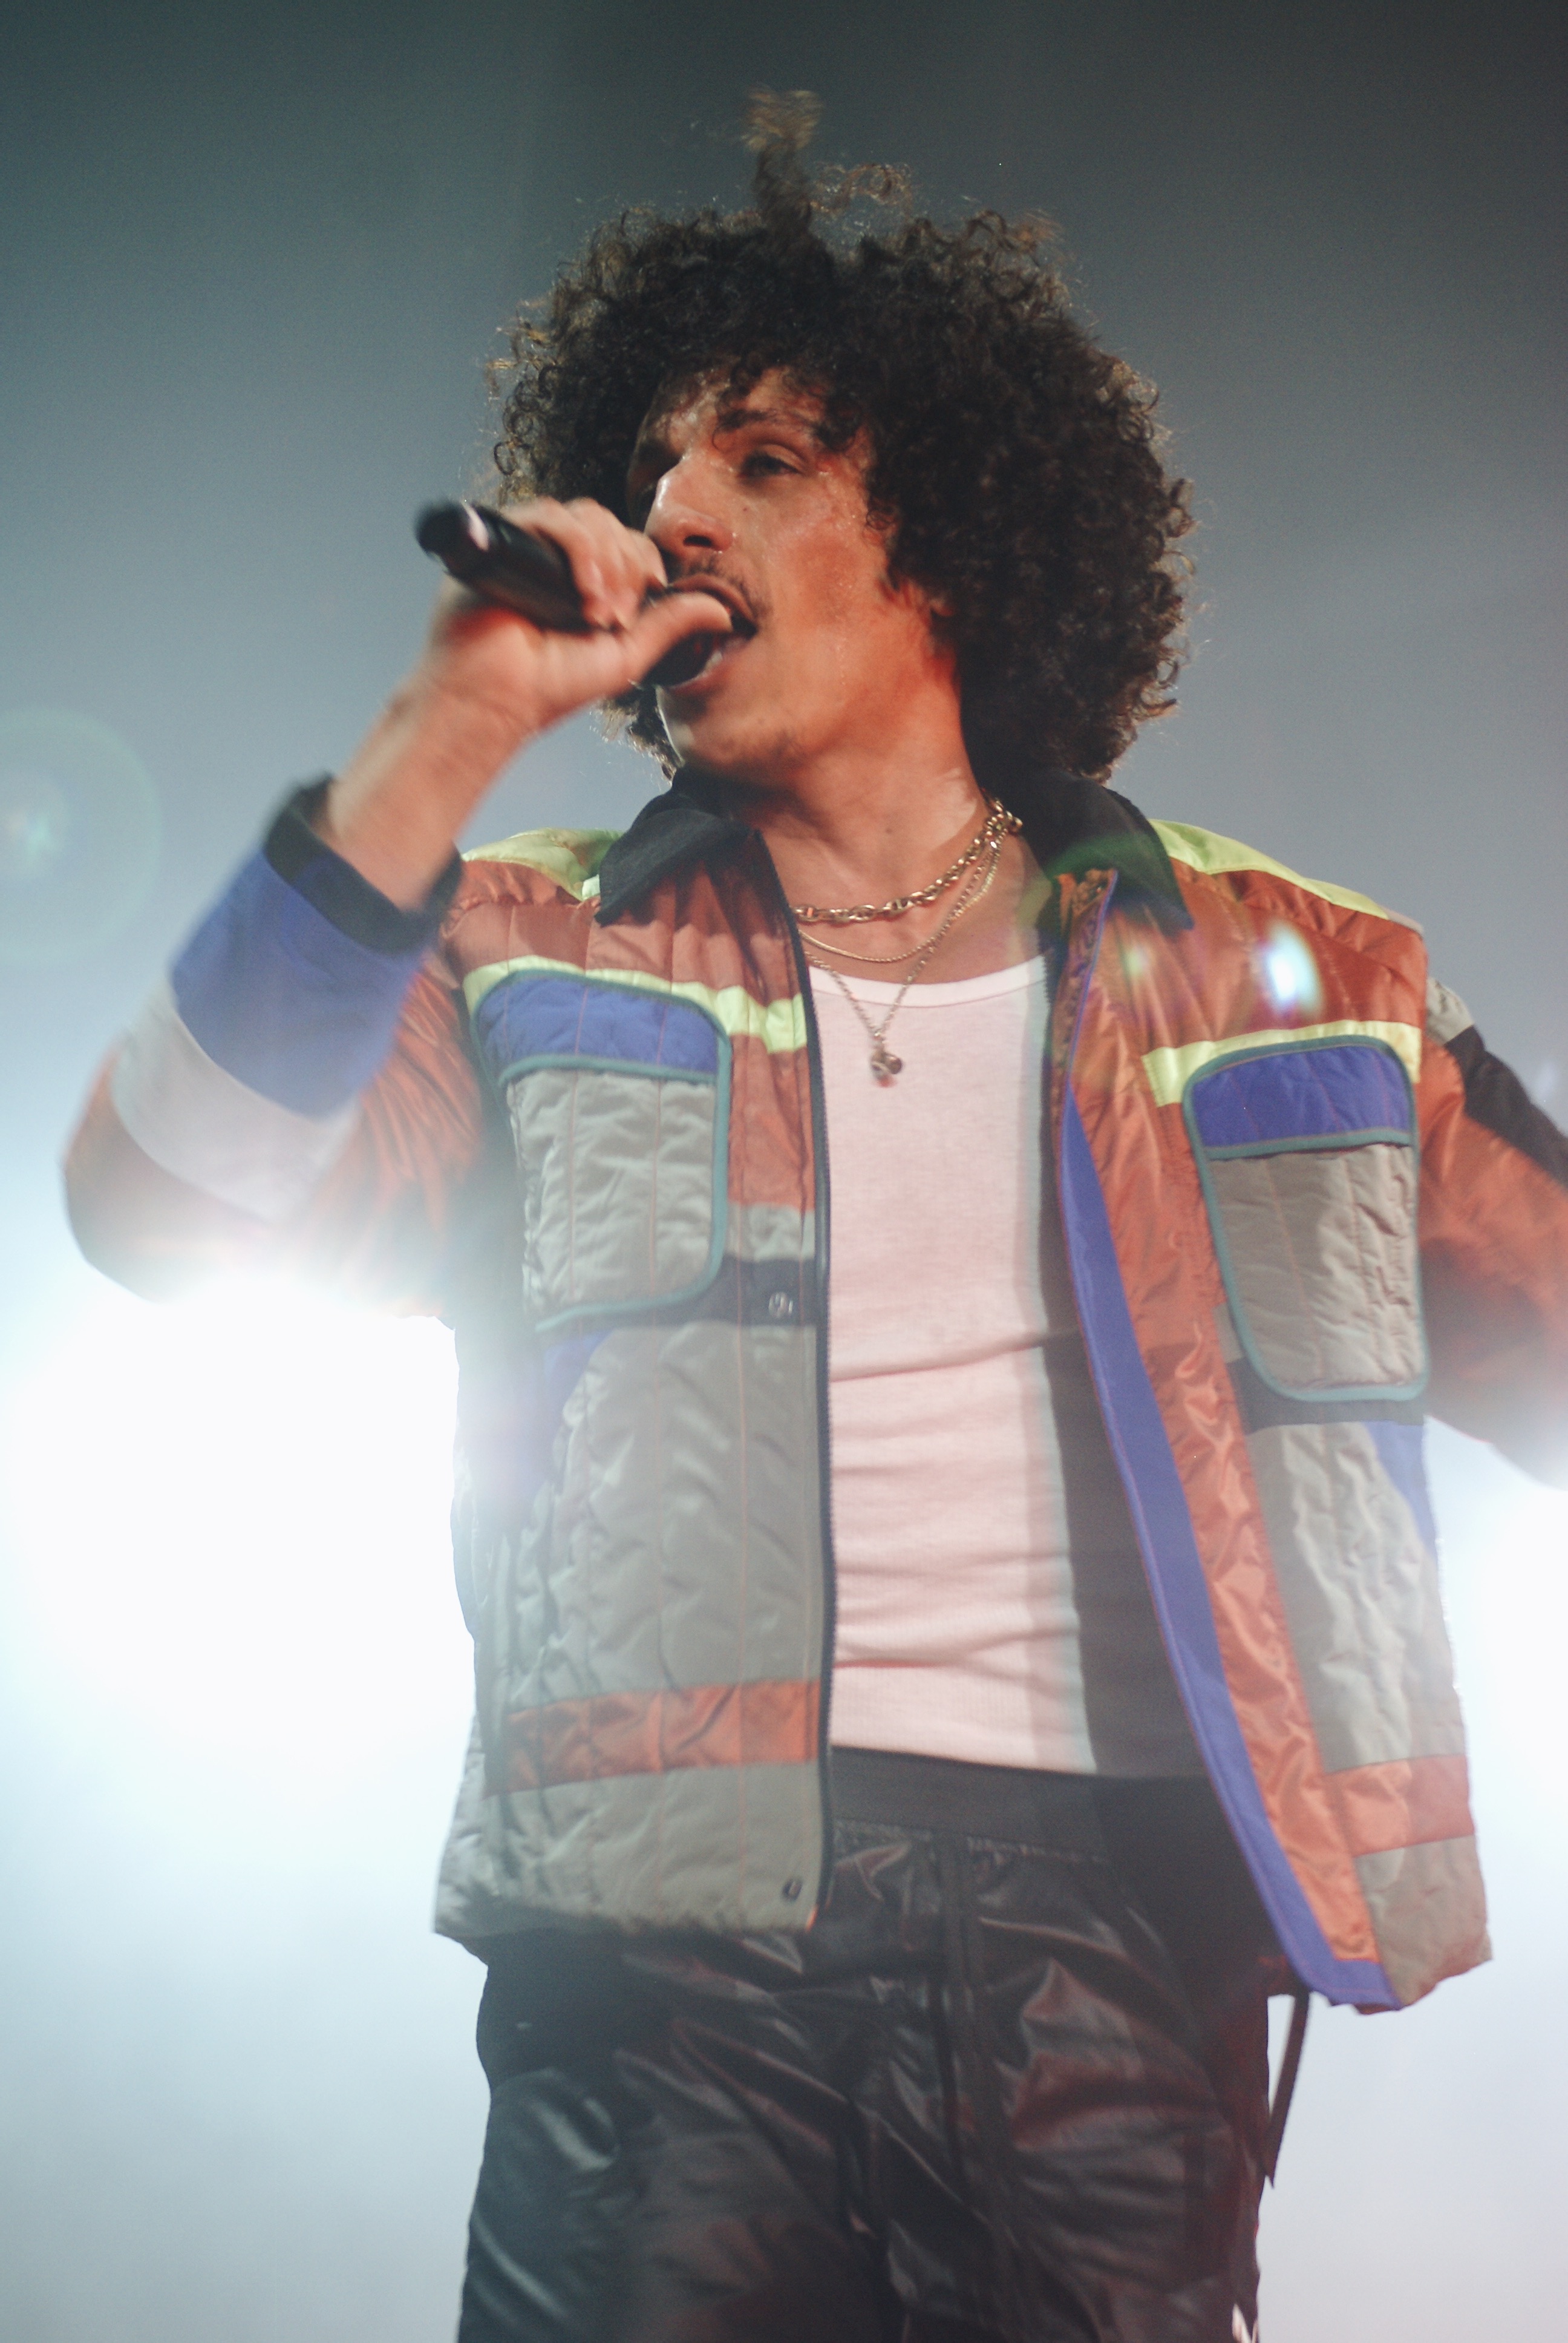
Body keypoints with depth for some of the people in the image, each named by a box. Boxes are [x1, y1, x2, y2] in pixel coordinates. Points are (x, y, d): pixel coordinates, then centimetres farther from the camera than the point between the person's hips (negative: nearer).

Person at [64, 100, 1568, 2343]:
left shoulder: (1292, 976, 12)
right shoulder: (538, 960, 11)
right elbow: (160, 1210, -3)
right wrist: (450, 731, -7)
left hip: (1113, 1926, 1)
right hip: (675, 1928, 0)